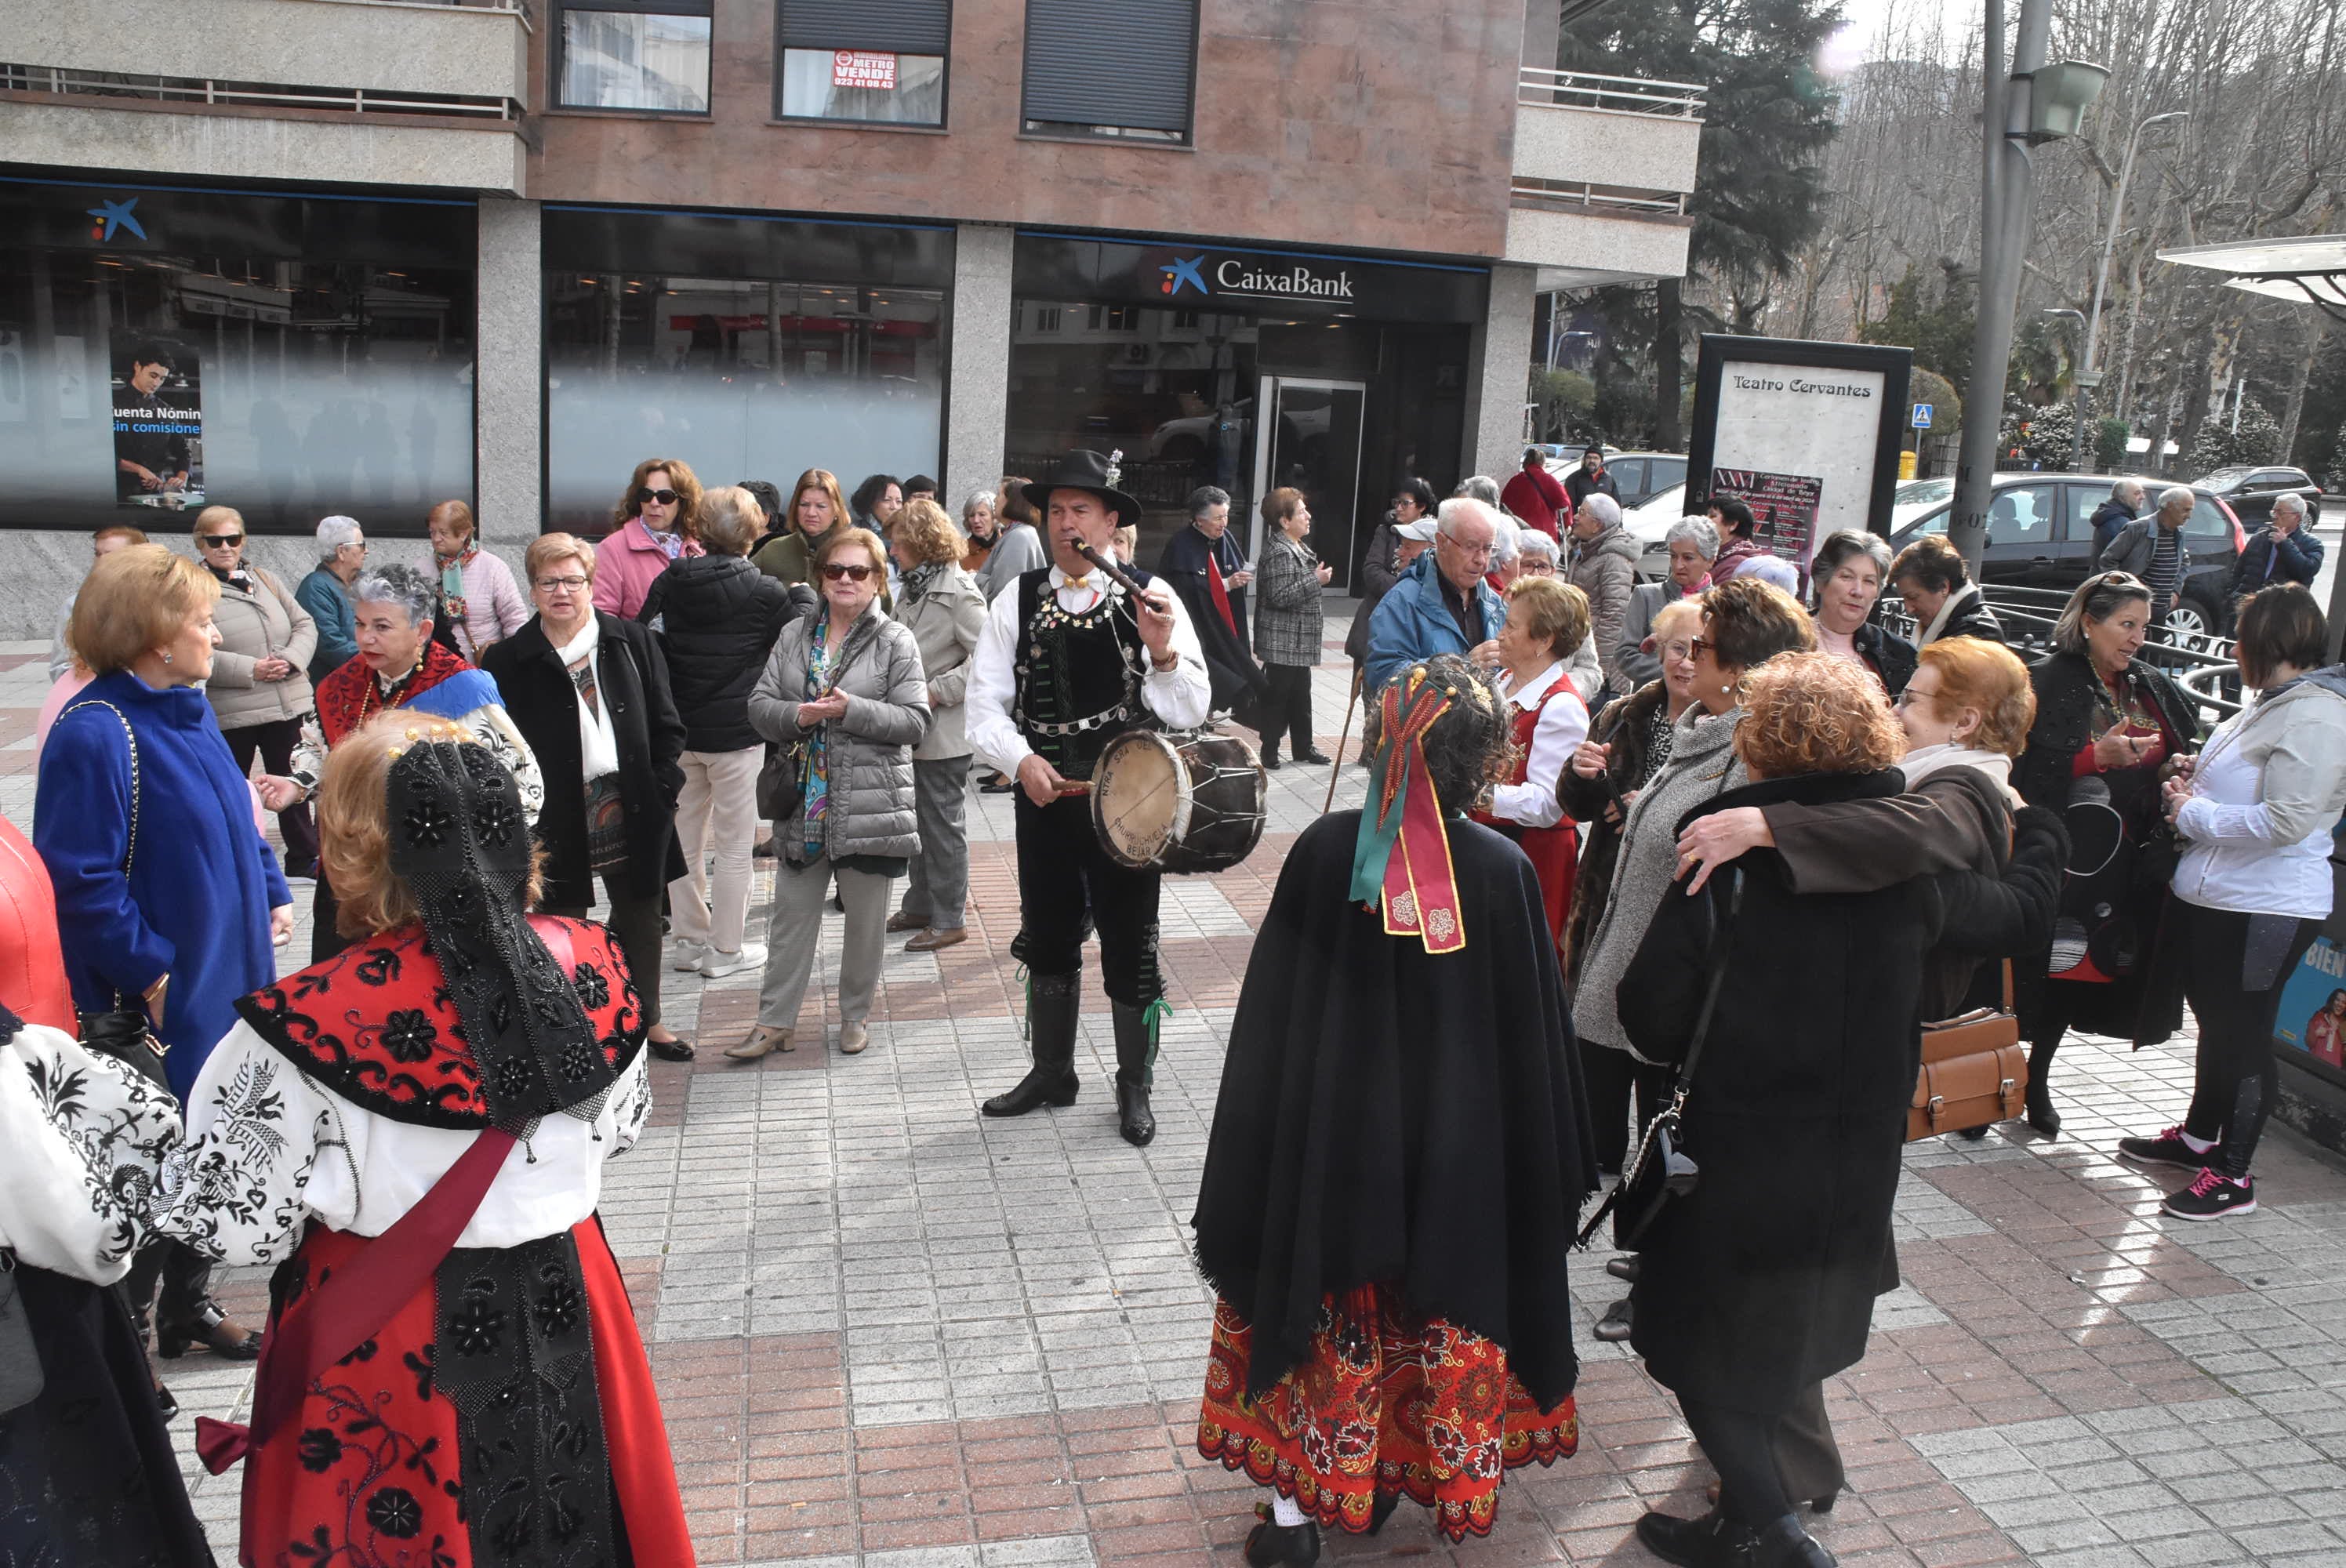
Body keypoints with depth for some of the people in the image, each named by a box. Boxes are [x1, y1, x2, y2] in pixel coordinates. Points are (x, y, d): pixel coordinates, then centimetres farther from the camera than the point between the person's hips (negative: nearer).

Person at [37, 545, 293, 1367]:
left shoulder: (190, 711, 8)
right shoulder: (95, 733, -20)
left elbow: (237, 819, 20)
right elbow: (82, 879, -24)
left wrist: (272, 895, 8)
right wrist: (150, 972, -21)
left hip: (225, 981, 9)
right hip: (156, 1005, -9)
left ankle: (189, 1304, 36)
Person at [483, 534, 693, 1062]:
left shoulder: (631, 641, 2)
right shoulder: (510, 661, -3)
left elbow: (666, 723, 6)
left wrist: (662, 786, -3)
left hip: (631, 808, 2)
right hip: (558, 817, -2)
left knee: (638, 911, 15)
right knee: (564, 922, 7)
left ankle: (647, 1020, 32)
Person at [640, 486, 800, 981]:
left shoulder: (668, 584, 0)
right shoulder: (763, 591, -13)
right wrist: (804, 591, 13)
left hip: (679, 731, 5)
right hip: (737, 734, -5)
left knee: (685, 839, 15)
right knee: (735, 843, 5)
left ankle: (689, 940, 24)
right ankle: (726, 949, 11)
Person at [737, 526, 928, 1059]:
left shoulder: (896, 641, -2)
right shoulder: (794, 636, 10)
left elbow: (914, 719, -9)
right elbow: (759, 704, 7)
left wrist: (851, 709, -20)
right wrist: (797, 716, -14)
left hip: (869, 807, -3)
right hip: (803, 804, 3)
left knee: (866, 917, 9)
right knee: (791, 914, 8)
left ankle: (856, 1014, 26)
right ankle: (775, 1021, 17)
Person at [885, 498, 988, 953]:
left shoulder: (958, 592, -15)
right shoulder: (913, 589, 11)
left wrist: (938, 692, -20)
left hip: (945, 731, -9)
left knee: (943, 823, 0)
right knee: (918, 818, 17)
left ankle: (950, 919, 10)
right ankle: (920, 906, 30)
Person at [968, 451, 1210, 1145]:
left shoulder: (1149, 598, -6)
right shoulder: (1016, 602, 0)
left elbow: (1190, 711, -10)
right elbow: (986, 709, -2)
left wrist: (1162, 651, -27)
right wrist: (1022, 761, -19)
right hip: (1043, 797, 3)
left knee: (1130, 945, 7)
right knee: (1047, 939, 17)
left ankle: (1134, 1087, 25)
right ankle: (1051, 1073, 36)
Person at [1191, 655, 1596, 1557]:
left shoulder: (1324, 850, -14)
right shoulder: (1502, 868, -14)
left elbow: (1271, 1011, -8)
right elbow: (1535, 1027, -6)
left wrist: (1255, 1167, 3)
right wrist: (1554, 1169, 8)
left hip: (1333, 1132, 0)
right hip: (1458, 1145, 0)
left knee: (1328, 1315, 15)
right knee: (1445, 1318, 20)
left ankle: (1299, 1499, 22)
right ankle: (1439, 1478, 35)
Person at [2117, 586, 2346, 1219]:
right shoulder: (2270, 704, 10)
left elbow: (2286, 821, -27)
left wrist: (2193, 813, -16)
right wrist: (2192, 785, 5)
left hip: (2263, 912, -10)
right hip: (2211, 899, 10)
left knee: (2242, 1035, 1)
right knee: (2215, 1023, 22)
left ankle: (2233, 1174, 14)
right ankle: (2198, 1137, 38)